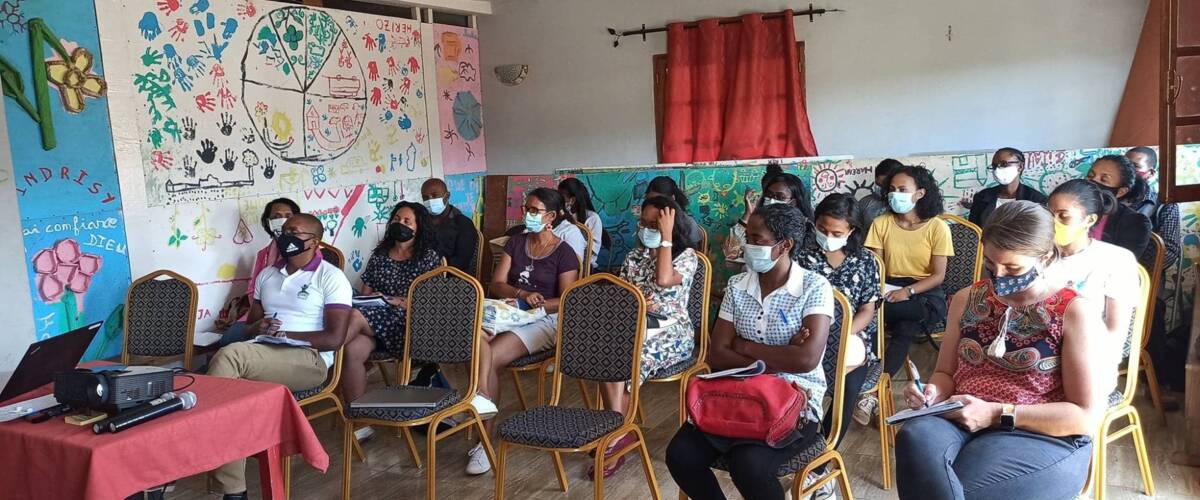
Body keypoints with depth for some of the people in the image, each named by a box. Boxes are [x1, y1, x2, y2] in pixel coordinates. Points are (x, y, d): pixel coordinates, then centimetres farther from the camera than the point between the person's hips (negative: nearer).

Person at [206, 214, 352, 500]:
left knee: (229, 356, -31)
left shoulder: (331, 278, 1)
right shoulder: (266, 275, 21)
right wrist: (258, 328, -2)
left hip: (309, 361, -5)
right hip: (259, 357, 5)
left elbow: (334, 338, -9)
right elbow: (249, 325, 23)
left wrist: (283, 335, -13)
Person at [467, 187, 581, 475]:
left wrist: (533, 304, -18)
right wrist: (523, 294, -13)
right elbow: (495, 285, 6)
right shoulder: (516, 243, 15)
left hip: (544, 320, -4)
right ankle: (482, 398, -39)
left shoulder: (564, 254, 2)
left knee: (490, 358, -28)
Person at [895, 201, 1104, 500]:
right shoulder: (966, 300, 12)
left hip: (1042, 438, -4)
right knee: (915, 437, -34)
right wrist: (933, 392, -4)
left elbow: (1087, 416, -6)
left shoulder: (1074, 312, -2)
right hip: (961, 421, 5)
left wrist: (996, 413, -15)